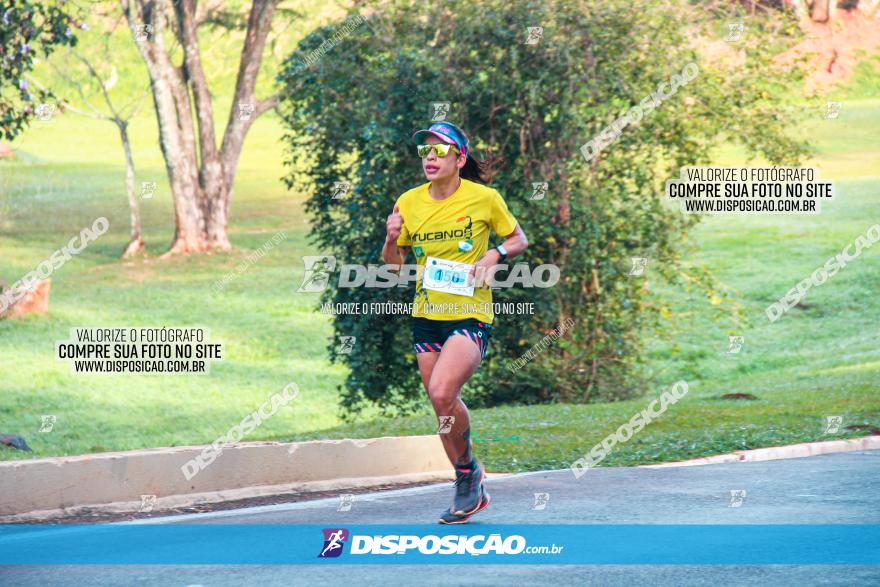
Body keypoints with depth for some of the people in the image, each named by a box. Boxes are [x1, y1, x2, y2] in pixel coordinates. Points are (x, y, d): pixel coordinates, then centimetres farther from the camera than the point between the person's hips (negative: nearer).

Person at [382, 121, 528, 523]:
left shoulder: (484, 198, -6)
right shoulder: (409, 203, 3)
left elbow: (519, 240, 7)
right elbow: (393, 264, 11)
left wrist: (494, 254, -13)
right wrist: (391, 239, -10)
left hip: (470, 315, -5)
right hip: (426, 317, 5)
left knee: (442, 392, -25)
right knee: (444, 408, 8)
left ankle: (468, 469, -1)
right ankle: (470, 490, 24)